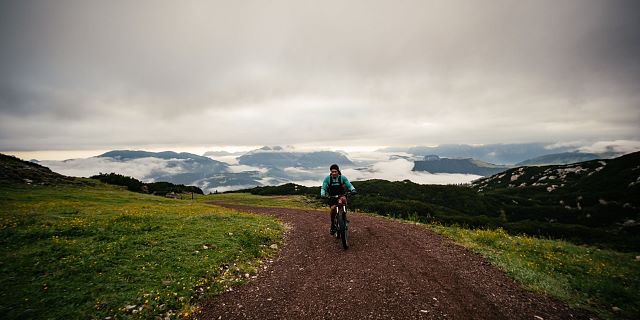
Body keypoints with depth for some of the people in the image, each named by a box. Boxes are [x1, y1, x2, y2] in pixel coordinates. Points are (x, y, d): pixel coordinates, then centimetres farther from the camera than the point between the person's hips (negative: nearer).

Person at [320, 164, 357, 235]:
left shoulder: (342, 178, -6)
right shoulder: (327, 178, -5)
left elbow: (349, 185, -6)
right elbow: (323, 188, -5)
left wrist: (353, 189, -27)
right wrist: (322, 194, -25)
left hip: (341, 196, 0)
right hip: (332, 197, 0)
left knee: (343, 199, -36)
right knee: (333, 208, -25)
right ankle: (332, 225, -3)